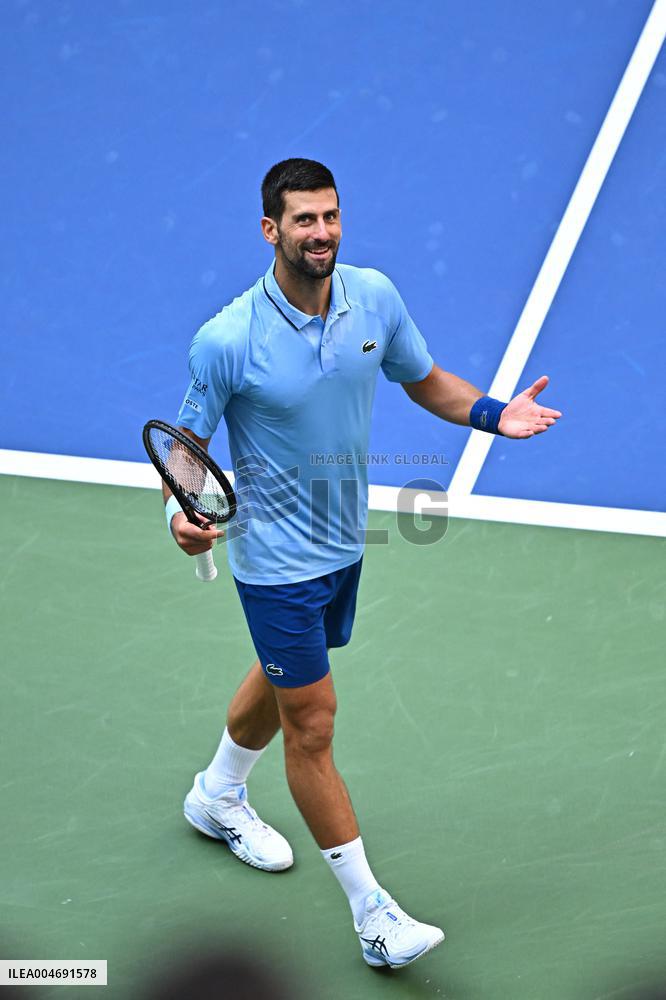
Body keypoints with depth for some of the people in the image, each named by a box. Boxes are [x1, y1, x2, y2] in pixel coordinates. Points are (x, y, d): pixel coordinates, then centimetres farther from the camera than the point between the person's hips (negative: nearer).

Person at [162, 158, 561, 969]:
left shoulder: (374, 295, -9)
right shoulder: (227, 341, -24)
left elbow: (424, 380, 6)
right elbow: (187, 443, -12)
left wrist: (494, 413, -11)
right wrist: (182, 510, -31)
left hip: (343, 543, 6)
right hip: (277, 560, -6)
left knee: (282, 677, 27)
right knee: (313, 724, -2)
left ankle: (217, 796, 55)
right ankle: (370, 911, 12)